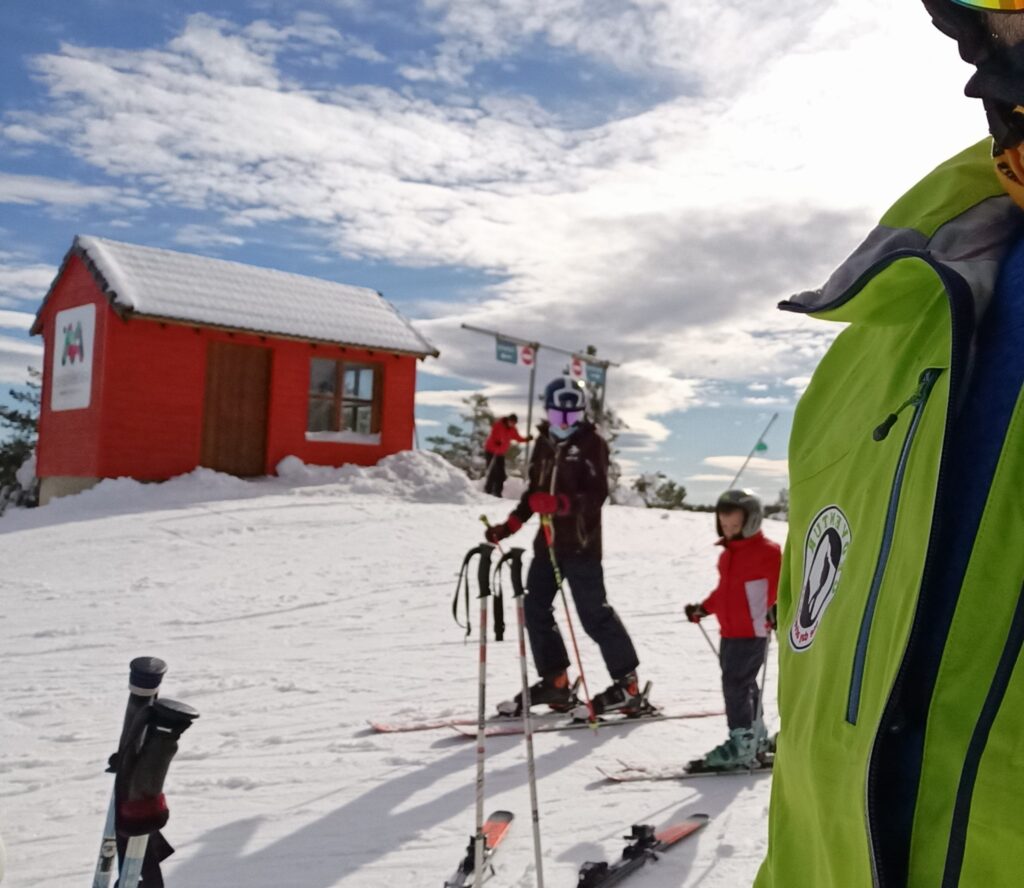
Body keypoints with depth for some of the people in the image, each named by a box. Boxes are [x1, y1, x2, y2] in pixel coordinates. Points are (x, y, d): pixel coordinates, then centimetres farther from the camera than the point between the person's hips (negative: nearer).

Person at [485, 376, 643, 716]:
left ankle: (628, 685, 6)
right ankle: (555, 681, 17)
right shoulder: (545, 443, 15)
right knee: (535, 608, 6)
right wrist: (509, 526, 12)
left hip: (580, 544, -7)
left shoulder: (591, 443, -6)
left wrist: (560, 503, -32)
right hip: (547, 541, 7)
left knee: (594, 614, -5)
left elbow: (597, 494, -17)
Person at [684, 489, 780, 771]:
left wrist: (776, 607, -36)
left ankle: (740, 745, -5)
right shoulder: (727, 553, 16)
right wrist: (702, 609, 25)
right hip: (729, 632, 9)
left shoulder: (767, 551, -10)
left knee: (735, 684, -11)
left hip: (752, 633, -9)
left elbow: (780, 584, -19)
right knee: (742, 685, 15)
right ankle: (756, 740, 28)